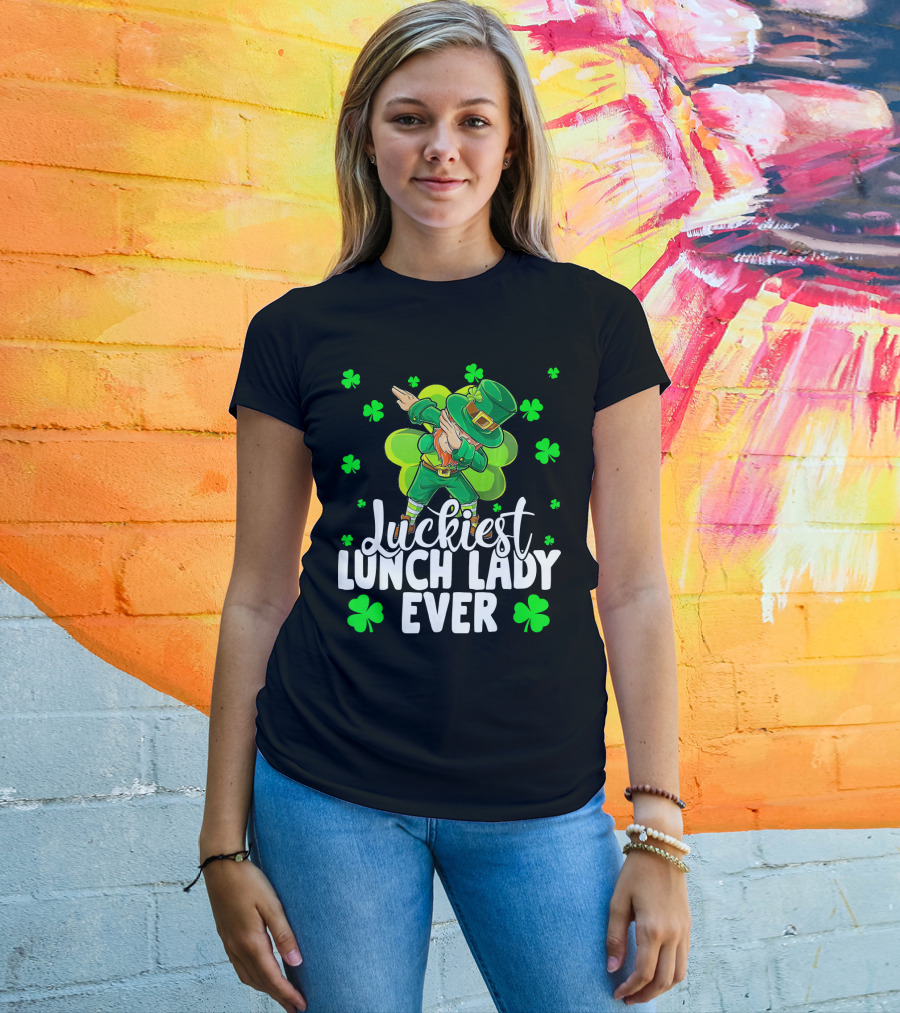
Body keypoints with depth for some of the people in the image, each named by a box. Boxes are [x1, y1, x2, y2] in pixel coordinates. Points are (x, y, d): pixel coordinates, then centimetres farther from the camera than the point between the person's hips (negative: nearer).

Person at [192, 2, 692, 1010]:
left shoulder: (597, 319, 0)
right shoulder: (296, 332, 1)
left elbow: (635, 587, 0)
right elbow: (257, 597, 3)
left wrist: (660, 834, -3)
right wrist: (224, 846, 4)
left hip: (542, 800, 0)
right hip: (329, 795, 0)